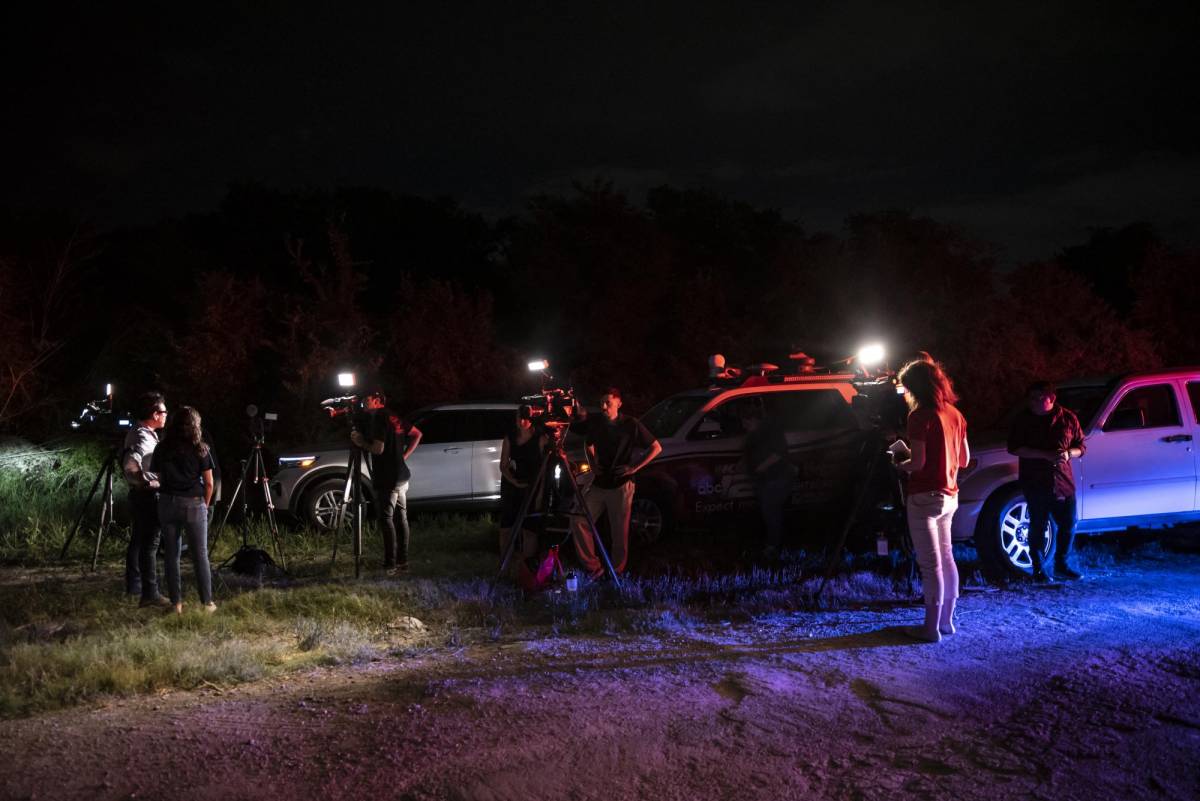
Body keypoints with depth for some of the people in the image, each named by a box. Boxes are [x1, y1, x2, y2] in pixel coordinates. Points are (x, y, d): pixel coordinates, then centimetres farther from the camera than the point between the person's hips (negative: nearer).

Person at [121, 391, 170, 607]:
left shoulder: (136, 433, 12)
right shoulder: (144, 437, -20)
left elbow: (128, 461, 23)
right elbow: (131, 465, -34)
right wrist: (151, 479, -24)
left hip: (138, 494, 10)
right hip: (146, 495, -10)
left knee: (137, 541, 17)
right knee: (150, 544, -9)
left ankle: (134, 586, 25)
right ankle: (150, 593, -10)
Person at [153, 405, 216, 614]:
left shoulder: (162, 449, 4)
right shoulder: (200, 449, -3)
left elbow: (160, 479, 4)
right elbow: (209, 483, -1)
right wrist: (205, 505, 12)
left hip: (167, 503, 2)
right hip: (194, 503, -2)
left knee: (172, 555, 9)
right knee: (200, 555, 5)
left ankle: (176, 603, 10)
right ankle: (207, 603, 8)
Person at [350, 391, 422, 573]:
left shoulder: (377, 417, -13)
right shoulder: (394, 417, 12)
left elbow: (378, 448, -21)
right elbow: (417, 434, 19)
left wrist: (361, 442, -5)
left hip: (387, 478, -9)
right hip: (402, 475, 9)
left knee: (386, 519, -7)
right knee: (401, 518, 11)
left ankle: (391, 564, -9)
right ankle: (402, 561, 15)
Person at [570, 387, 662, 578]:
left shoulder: (630, 424, -6)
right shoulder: (596, 423, 6)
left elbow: (656, 448, -2)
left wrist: (634, 467, -9)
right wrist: (593, 463, 7)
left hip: (620, 485, -4)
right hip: (599, 483, 5)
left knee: (619, 532, -2)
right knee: (579, 521, -8)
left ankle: (616, 574, 12)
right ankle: (592, 568, 1)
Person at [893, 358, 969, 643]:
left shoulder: (920, 416, -15)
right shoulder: (954, 414, 9)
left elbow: (918, 462, -19)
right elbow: (964, 459, 14)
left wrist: (900, 465, 0)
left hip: (925, 497, -8)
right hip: (949, 496, 8)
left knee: (930, 564, -5)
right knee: (946, 558, 15)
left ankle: (931, 627, -1)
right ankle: (947, 620, 22)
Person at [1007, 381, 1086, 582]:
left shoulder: (1067, 418, 5)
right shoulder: (1023, 419, -1)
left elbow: (1080, 447, 10)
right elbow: (1015, 448, -10)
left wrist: (1068, 454, -14)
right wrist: (1046, 455, -19)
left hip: (1063, 482, 3)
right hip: (1035, 482, -3)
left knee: (1068, 525, 7)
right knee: (1038, 526, -1)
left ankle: (1061, 565, 24)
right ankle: (1039, 569, 9)